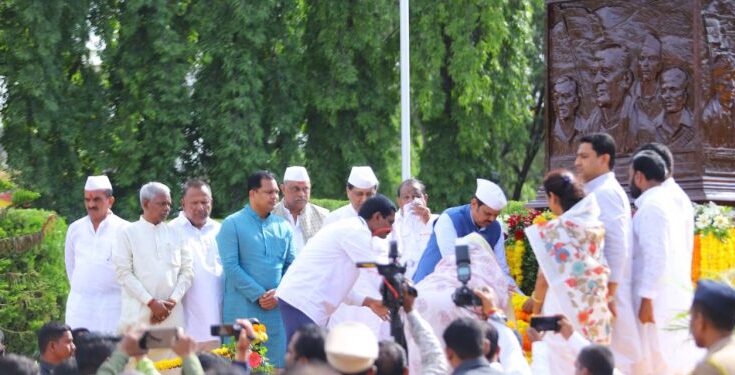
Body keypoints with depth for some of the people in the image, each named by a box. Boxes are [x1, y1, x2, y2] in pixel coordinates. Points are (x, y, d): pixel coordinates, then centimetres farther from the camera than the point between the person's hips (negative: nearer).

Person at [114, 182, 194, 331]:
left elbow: (187, 271, 11)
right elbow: (123, 273, -3)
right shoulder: (129, 233, 4)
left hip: (172, 316, 3)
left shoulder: (175, 233, 13)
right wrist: (151, 302, -10)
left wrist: (173, 301, -4)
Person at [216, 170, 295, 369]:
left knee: (278, 364, 3)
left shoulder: (283, 227, 12)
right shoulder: (232, 224, -1)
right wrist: (258, 296, -12)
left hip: (277, 309, 4)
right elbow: (231, 266, -9)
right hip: (243, 309, -4)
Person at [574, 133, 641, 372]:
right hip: (600, 290, 10)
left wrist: (609, 294, -21)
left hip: (605, 292, -10)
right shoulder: (598, 192, 17)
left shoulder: (605, 193, -13)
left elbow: (617, 246, -20)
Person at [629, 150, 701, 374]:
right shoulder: (669, 201, 15)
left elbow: (656, 257, -20)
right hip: (676, 294, 9)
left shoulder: (651, 206, -13)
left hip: (659, 297, -9)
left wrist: (646, 298, -20)